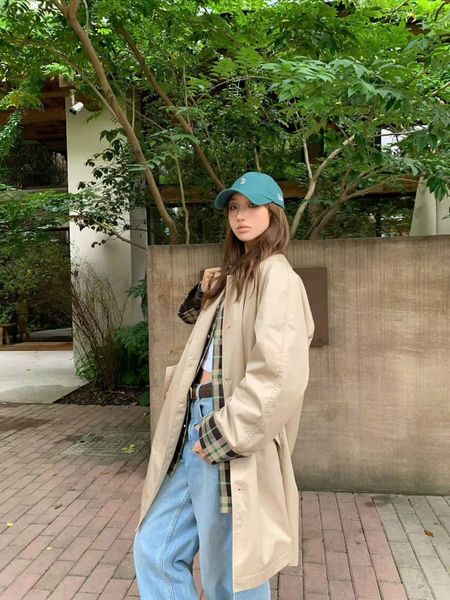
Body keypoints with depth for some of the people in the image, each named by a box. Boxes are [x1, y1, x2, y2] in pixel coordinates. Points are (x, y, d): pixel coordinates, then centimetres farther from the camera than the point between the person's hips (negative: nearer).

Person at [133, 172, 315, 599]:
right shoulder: (234, 275, 19)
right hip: (196, 431, 8)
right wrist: (204, 293, 9)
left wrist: (224, 434, -18)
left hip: (227, 448, -8)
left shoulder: (274, 274, -10)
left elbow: (280, 372, -22)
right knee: (154, 551, 15)